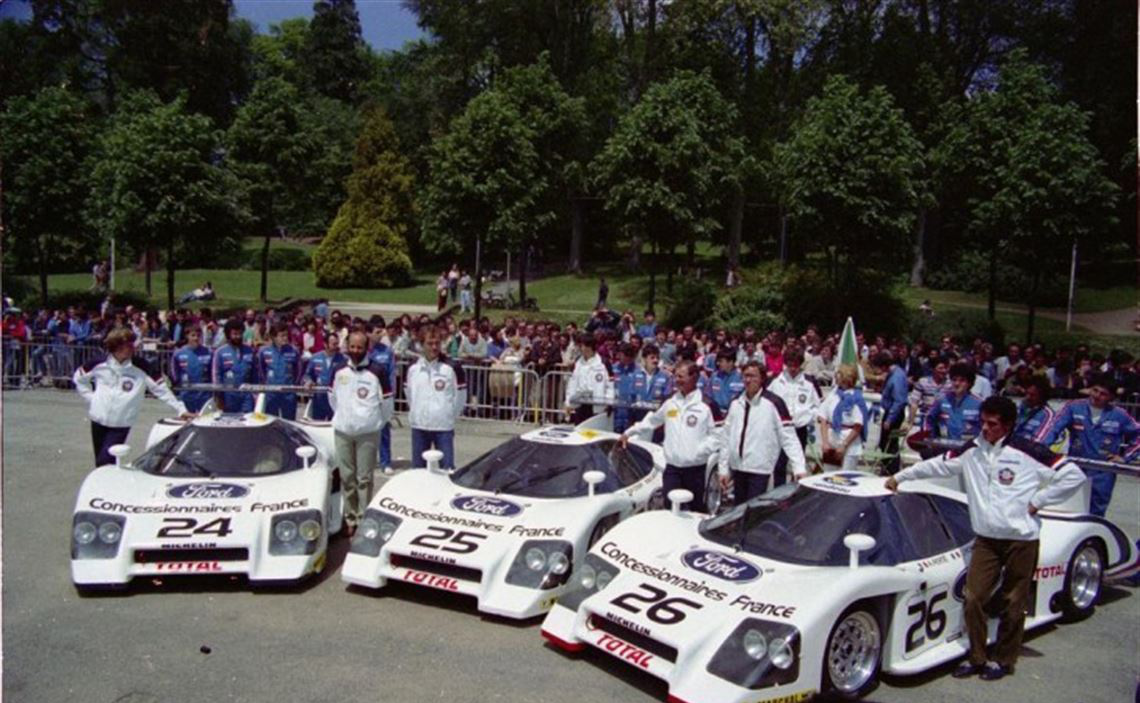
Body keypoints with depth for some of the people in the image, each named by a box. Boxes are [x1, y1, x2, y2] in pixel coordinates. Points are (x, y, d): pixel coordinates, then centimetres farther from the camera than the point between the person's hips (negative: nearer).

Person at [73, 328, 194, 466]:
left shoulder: (141, 367, -10)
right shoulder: (99, 364, -4)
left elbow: (161, 389, -6)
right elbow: (79, 377, 14)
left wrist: (181, 409, -9)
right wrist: (90, 397, 4)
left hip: (121, 424, -3)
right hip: (98, 420, 3)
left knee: (105, 462, -15)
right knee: (100, 464, 13)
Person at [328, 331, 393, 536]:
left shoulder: (377, 372, -8)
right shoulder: (339, 371, 5)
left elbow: (386, 402, -2)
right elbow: (333, 398, 19)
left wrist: (379, 422, 7)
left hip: (367, 432, -4)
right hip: (342, 431, 4)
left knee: (364, 478, -1)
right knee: (346, 477, 10)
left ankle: (363, 519, 6)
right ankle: (350, 518, 20)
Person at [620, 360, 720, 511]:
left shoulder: (706, 405, -7)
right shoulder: (670, 403, 9)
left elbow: (716, 435, -5)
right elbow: (652, 420, 23)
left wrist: (700, 450, -16)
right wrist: (628, 432, 23)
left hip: (695, 469, -4)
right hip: (672, 468, 4)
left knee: (697, 508, 8)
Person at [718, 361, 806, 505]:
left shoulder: (773, 402, -9)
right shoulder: (736, 403, 8)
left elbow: (789, 437, -10)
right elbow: (726, 438, 12)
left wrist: (799, 468, -16)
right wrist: (723, 469, 11)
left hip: (760, 470, -6)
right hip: (738, 468, 6)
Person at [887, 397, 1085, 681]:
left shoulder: (1028, 452, -9)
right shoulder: (972, 451, 4)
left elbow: (1074, 475, -6)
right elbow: (937, 465, 15)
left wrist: (1037, 502, -9)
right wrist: (899, 477, 18)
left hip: (1021, 540, -4)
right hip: (986, 539, 4)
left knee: (1013, 604, 6)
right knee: (973, 599, 1)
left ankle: (1004, 660, 23)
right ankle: (977, 658, 17)